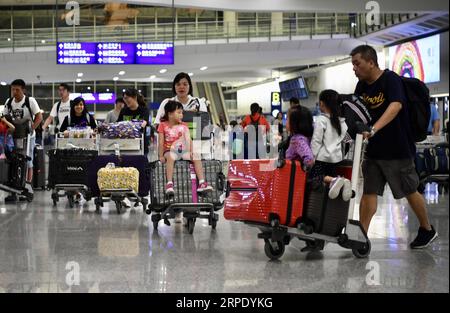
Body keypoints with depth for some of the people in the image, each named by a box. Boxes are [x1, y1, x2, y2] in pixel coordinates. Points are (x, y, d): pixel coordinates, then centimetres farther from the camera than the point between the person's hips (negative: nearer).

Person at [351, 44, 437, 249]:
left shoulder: (391, 79, -17)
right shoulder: (362, 86, 4)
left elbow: (395, 106, -34)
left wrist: (373, 129, -46)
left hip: (398, 149, -6)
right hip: (374, 150, 6)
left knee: (410, 192, 8)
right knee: (368, 192, 1)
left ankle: (427, 230, 28)